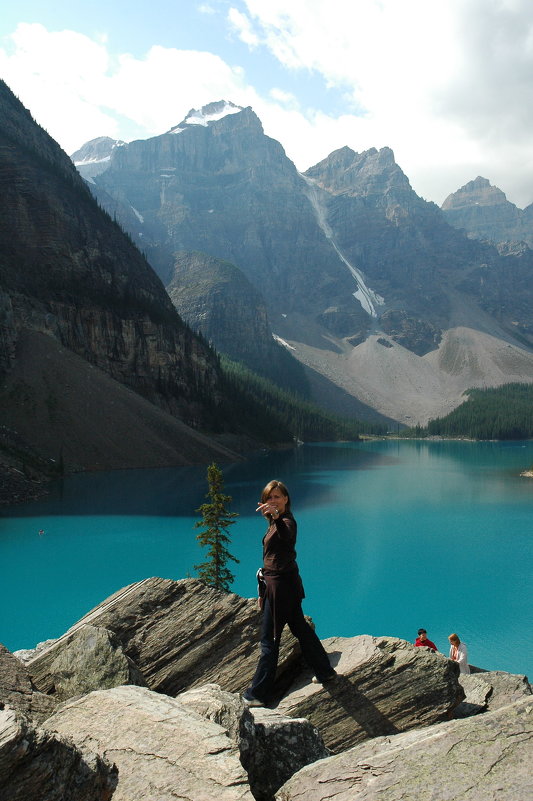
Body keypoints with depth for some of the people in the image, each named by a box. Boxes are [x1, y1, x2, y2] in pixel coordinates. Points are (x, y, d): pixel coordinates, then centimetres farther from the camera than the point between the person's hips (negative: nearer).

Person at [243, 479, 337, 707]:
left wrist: (277, 517, -63)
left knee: (269, 639, -5)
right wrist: (263, 592, 20)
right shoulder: (274, 524, 14)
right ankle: (325, 672, 33)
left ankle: (257, 694, 1)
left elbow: (287, 535, -43)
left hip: (282, 584, -10)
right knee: (300, 628, 20)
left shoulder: (287, 522, -16)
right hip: (277, 583, 10)